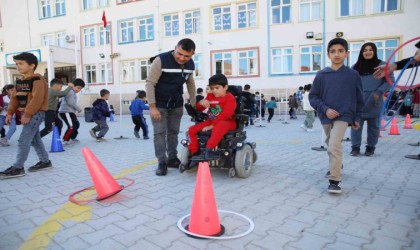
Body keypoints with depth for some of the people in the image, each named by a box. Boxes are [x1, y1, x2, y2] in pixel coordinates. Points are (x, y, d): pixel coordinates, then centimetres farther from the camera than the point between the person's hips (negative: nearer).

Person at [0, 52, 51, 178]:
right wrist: (10, 112, 7)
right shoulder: (19, 82, 14)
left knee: (23, 140, -10)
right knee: (35, 139, 14)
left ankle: (18, 167, -3)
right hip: (28, 114, 9)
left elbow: (37, 99, -22)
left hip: (36, 114, -9)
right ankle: (45, 161, 25)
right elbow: (14, 98, 17)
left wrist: (27, 114, -23)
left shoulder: (37, 80, -14)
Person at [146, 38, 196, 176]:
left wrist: (193, 103, 11)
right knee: (160, 132, -5)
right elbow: (150, 83, -20)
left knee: (173, 132, 11)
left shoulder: (190, 64, -4)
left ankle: (172, 159, 22)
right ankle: (162, 163, 3)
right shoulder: (161, 60, -22)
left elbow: (190, 83, 11)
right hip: (159, 104, -5)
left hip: (177, 104, 5)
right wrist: (152, 107, -24)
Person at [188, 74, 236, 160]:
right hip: (211, 121, 7)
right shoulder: (210, 96, 13)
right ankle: (194, 152, -2)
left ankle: (208, 150, -47)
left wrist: (212, 125, -26)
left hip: (226, 122, -6)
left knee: (219, 126, -43)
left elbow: (224, 115, -20)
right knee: (192, 130, -7)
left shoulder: (230, 98, -8)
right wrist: (201, 103, -12)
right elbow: (199, 109, 14)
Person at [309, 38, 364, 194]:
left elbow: (359, 99, 6)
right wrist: (325, 109, -14)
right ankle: (337, 165, 48)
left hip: (343, 116, -3)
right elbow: (313, 97, -1)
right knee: (331, 144, 20)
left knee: (334, 146, -18)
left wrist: (357, 118, 6)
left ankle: (335, 180, -9)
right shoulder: (321, 75, -3)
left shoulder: (353, 75, -3)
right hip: (326, 117, 3)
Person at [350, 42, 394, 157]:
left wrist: (379, 92, -12)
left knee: (373, 125, 9)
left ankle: (371, 147, 20)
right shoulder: (356, 67, 8)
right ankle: (355, 147, 6)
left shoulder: (382, 65, 1)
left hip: (374, 101, -1)